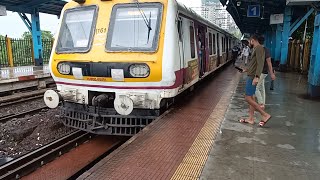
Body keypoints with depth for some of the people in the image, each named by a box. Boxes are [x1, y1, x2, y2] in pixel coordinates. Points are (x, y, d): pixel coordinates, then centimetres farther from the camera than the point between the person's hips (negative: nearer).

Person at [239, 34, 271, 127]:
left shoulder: (259, 48, -13)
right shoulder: (256, 49, 17)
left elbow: (260, 63, -24)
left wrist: (256, 76, -31)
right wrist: (247, 70, 40)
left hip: (252, 77, -10)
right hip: (251, 76, 10)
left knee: (248, 98, -10)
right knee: (250, 97, 12)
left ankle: (265, 115, -3)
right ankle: (251, 118, 18)